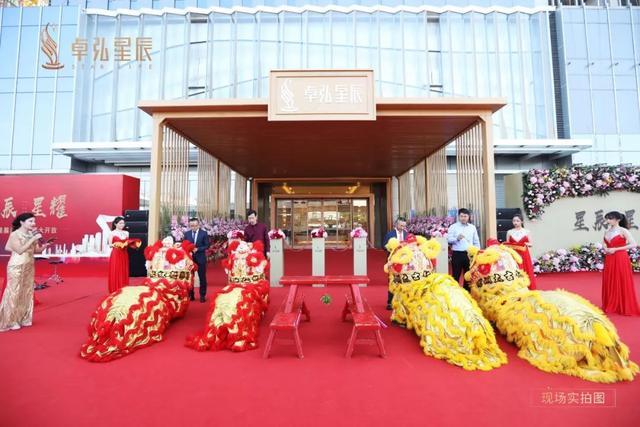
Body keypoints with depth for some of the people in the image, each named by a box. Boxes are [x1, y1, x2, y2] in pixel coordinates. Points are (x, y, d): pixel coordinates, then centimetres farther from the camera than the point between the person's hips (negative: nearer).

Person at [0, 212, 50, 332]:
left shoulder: (32, 234, 5)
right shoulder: (15, 234, -11)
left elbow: (37, 250, 8)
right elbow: (20, 250, -20)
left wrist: (44, 245, -11)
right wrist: (32, 239, -22)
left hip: (29, 267, 6)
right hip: (17, 267, -6)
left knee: (27, 292, 11)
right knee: (14, 293, 0)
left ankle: (24, 319, 22)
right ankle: (10, 321, 11)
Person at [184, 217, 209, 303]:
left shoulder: (204, 233, -3)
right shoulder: (187, 234, 6)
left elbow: (207, 245, -6)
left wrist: (197, 249, -18)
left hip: (200, 258, -2)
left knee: (202, 277, 3)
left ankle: (202, 296, 13)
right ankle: (190, 295, 20)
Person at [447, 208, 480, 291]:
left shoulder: (472, 227, 11)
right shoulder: (453, 227, -1)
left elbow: (476, 242, 14)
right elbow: (448, 239, -9)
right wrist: (457, 238, -25)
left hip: (469, 254, 4)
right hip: (457, 254, -4)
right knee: (456, 275, 0)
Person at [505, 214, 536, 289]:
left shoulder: (526, 231, 4)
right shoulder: (509, 232, 5)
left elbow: (531, 244, 8)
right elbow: (507, 244, 9)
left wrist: (527, 244, -13)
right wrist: (508, 246, -13)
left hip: (524, 255, 0)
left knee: (525, 272, 0)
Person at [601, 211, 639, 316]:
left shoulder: (623, 231, -7)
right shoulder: (607, 231, 9)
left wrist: (615, 249, -16)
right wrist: (605, 249, -2)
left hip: (621, 259, -6)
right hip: (609, 260, 6)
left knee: (622, 283, 1)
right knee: (609, 283, 9)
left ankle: (625, 308, 12)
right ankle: (610, 306, 19)